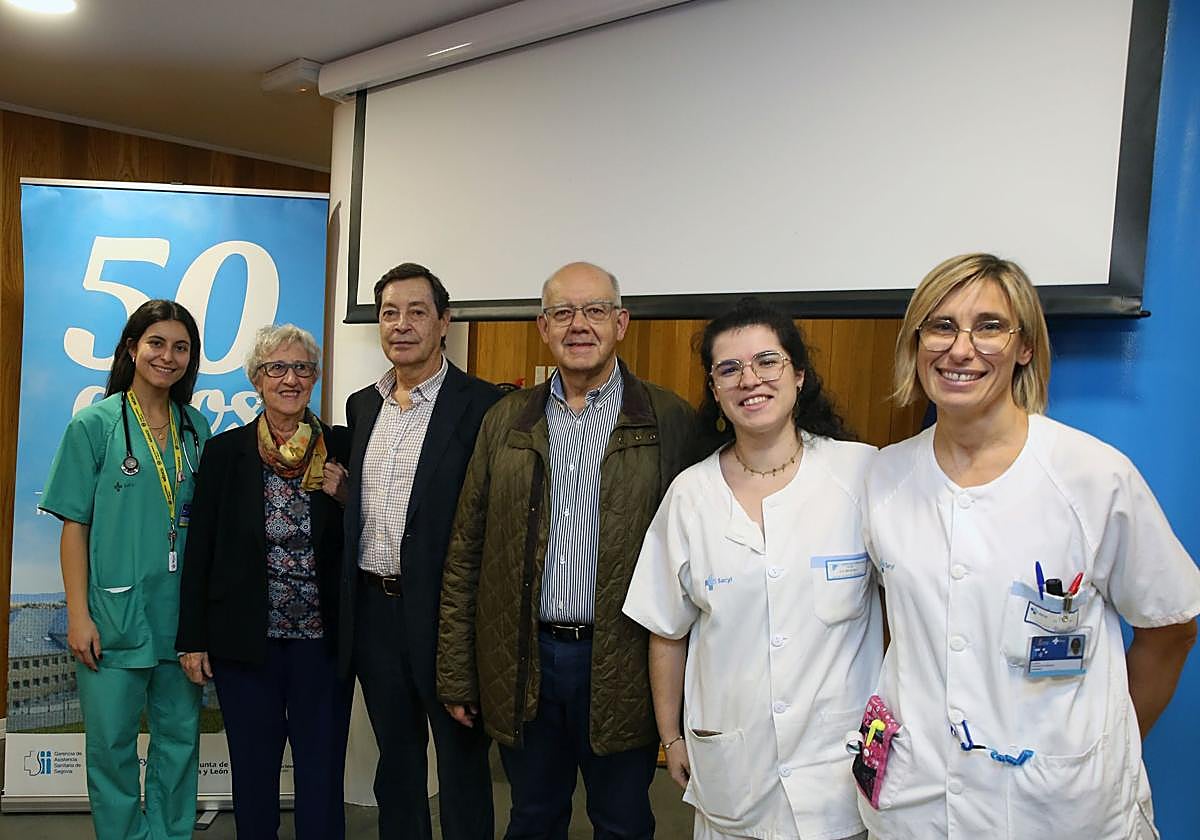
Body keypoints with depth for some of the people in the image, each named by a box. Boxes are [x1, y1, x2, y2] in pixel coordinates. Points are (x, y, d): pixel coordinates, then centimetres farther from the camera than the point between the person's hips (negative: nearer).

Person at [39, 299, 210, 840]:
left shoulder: (197, 428, 6)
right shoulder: (94, 424, -4)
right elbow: (74, 525, -5)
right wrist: (78, 614, -9)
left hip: (181, 612, 4)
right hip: (115, 612, -3)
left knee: (180, 737, 13)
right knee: (112, 743, 8)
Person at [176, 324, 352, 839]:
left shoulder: (340, 449, -2)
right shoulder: (224, 452, -2)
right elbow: (199, 550, 1)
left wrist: (346, 497, -14)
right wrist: (192, 638, 0)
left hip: (321, 639, 0)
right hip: (245, 641, 0)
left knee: (322, 774, 10)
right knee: (253, 772, 16)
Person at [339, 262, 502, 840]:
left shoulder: (483, 406, -11)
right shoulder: (361, 406, 10)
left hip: (444, 611, -6)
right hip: (373, 608, 6)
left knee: (462, 764, 10)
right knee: (396, 760, 21)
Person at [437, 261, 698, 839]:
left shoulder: (671, 422, -5)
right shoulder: (505, 421, 4)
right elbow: (466, 553, 5)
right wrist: (456, 676, 3)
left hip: (620, 670, -2)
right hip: (520, 666, 3)